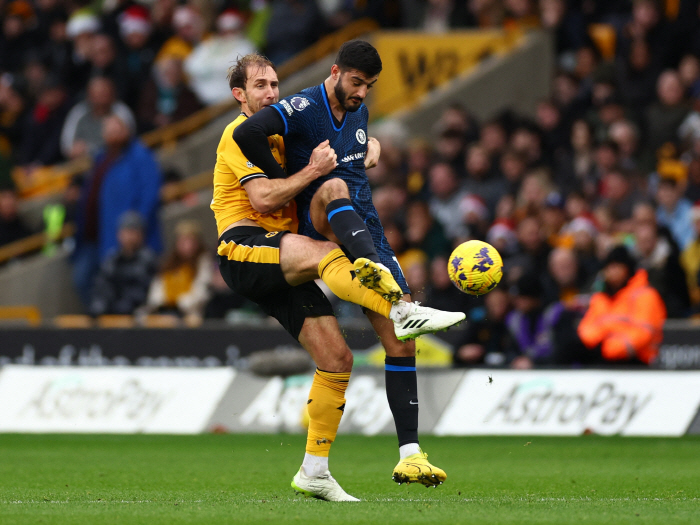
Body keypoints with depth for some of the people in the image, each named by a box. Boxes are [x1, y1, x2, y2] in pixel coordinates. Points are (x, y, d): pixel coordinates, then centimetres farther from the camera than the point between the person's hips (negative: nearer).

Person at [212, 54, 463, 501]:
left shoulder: (281, 135, 24)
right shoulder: (240, 135, -1)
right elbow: (262, 198, -16)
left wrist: (369, 148, 14)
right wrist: (313, 171, -17)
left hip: (282, 270, 8)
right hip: (244, 249, -8)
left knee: (337, 358, -1)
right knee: (326, 253, -37)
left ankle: (314, 472, 6)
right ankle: (402, 313, -57)